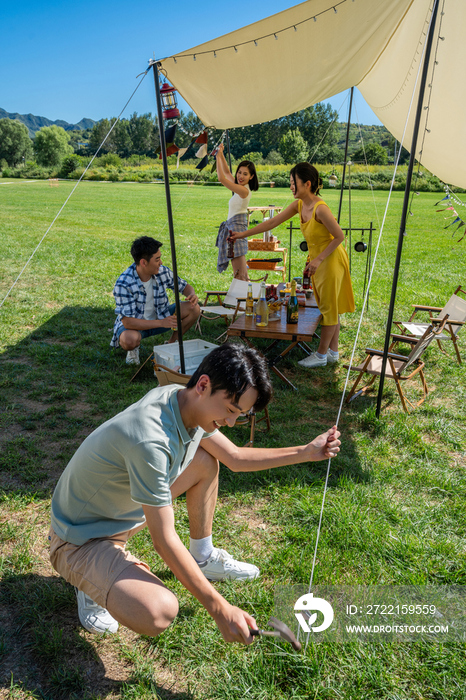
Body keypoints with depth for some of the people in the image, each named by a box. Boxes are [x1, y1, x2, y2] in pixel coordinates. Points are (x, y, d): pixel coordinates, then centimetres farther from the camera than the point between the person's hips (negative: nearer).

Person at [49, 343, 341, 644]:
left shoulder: (182, 400, -11)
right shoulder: (150, 441, -38)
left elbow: (235, 457, 3)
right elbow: (165, 540, -30)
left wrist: (306, 452, -2)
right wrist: (220, 609, -24)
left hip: (125, 512, 8)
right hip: (81, 541, -8)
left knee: (205, 461, 4)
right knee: (158, 613, -31)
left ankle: (203, 557, 21)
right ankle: (95, 581, 2)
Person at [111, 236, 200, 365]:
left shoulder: (162, 272, -13)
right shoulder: (123, 284, -29)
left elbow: (184, 286, 4)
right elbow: (127, 321, -31)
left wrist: (192, 295, -22)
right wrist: (161, 323, -36)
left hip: (160, 316, 5)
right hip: (135, 323, -5)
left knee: (194, 309, -13)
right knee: (129, 340, -40)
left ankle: (171, 344, 6)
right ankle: (133, 349, 0)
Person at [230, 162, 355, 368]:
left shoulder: (320, 209, -26)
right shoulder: (299, 205, -1)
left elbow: (339, 236, -20)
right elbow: (272, 222, 4)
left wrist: (318, 259, -20)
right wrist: (244, 234, 4)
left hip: (331, 261, -9)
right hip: (318, 260, 9)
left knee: (329, 308, 5)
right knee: (328, 307, 16)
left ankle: (321, 355, 17)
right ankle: (333, 352, 29)